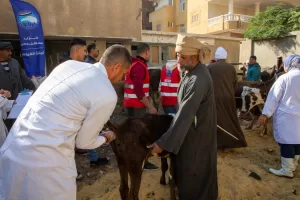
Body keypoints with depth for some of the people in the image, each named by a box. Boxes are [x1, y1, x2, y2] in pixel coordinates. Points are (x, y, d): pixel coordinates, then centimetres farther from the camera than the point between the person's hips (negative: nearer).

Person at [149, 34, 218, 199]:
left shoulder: (198, 81, -30)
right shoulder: (195, 69, 0)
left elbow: (184, 115, -32)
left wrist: (163, 143, -28)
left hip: (196, 132, -10)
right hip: (193, 126, 10)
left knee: (191, 173, 9)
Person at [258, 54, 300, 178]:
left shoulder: (284, 78, -12)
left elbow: (274, 97, -12)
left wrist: (265, 114, -9)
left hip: (286, 116, -6)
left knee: (286, 142, 0)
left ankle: (287, 170, 8)